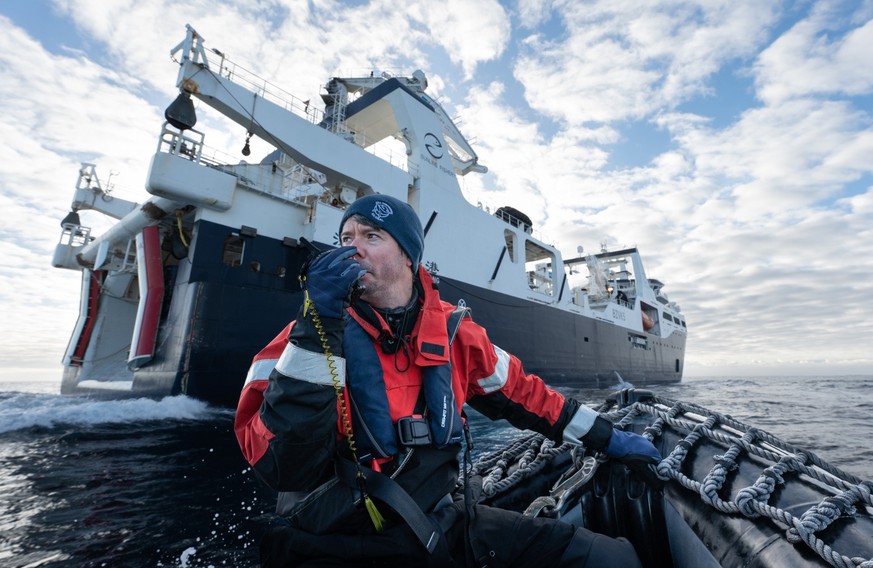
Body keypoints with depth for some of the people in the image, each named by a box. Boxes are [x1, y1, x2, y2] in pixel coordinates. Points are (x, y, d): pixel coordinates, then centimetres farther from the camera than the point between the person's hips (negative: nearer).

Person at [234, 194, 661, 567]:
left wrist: (606, 438, 19)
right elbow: (281, 467, -22)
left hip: (445, 524, 4)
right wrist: (319, 325, -29)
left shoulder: (453, 331, -1)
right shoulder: (309, 334, -11)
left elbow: (521, 392, 12)